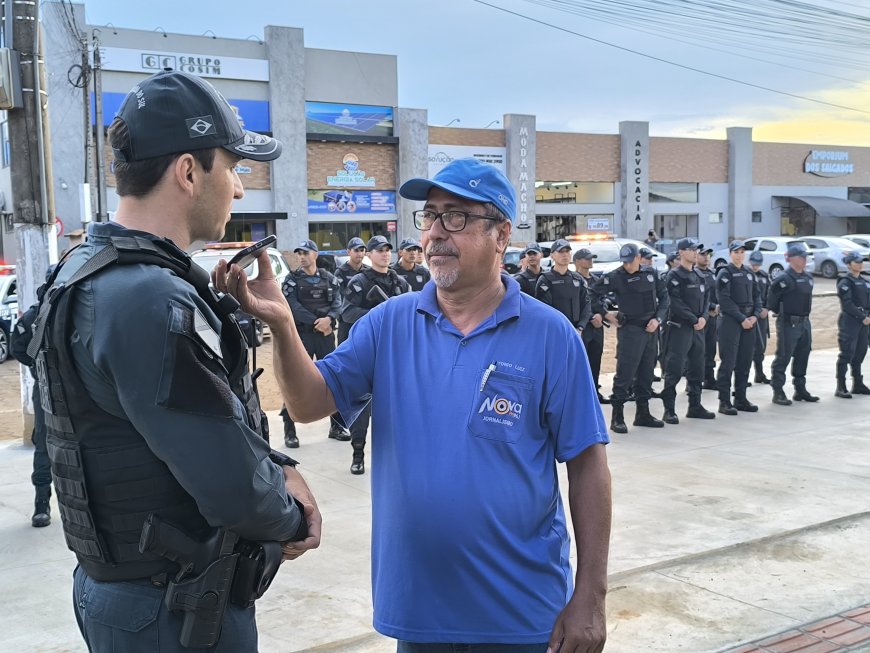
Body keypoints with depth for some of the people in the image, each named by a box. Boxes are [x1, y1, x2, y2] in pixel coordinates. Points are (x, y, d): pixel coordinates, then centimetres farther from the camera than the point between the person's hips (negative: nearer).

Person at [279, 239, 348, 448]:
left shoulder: (328, 279, 10)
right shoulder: (292, 280, 1)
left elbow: (337, 302, -1)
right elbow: (293, 307, -11)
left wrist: (329, 318, -21)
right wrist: (316, 323, -17)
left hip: (326, 334, 3)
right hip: (301, 334, -3)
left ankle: (336, 425, 20)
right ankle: (289, 431, 2)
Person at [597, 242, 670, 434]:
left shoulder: (651, 274, 8)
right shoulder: (616, 277, -7)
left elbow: (664, 297, 12)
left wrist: (658, 319, -2)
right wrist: (606, 314, -8)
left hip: (651, 330, 6)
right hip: (630, 330, -6)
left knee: (646, 373, 12)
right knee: (625, 373, -8)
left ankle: (643, 413, 22)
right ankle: (617, 417, -2)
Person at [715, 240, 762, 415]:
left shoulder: (749, 273, 16)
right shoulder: (725, 273, -4)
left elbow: (756, 296, 14)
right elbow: (724, 299, -13)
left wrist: (755, 316, -3)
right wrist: (741, 319, -16)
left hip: (749, 321, 7)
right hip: (730, 321, -7)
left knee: (745, 361, 9)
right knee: (728, 361, -6)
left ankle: (741, 399, 17)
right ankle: (724, 401, -3)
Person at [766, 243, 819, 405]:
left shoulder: (808, 277, 12)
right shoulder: (785, 278, -15)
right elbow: (772, 298, -14)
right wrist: (781, 312, -2)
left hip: (804, 323, 8)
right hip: (788, 324, -8)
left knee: (802, 357, 14)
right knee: (783, 357, -5)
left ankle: (800, 390, 25)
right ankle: (778, 393, -1)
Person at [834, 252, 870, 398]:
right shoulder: (845, 282, -8)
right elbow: (847, 304, -15)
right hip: (849, 321, -7)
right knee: (847, 353, -8)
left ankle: (858, 385, 21)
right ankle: (841, 388, -6)